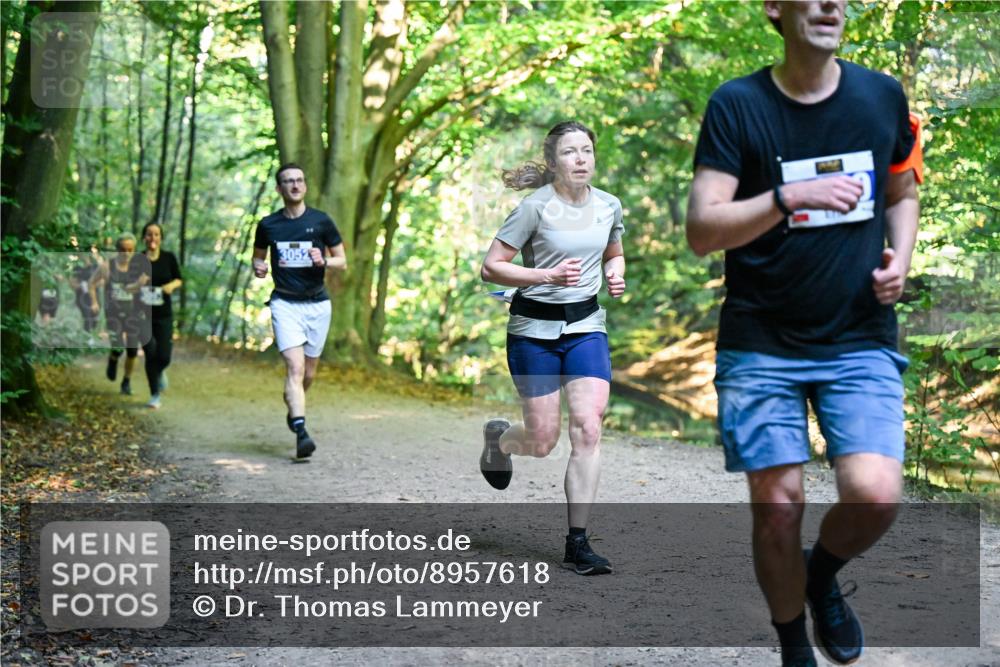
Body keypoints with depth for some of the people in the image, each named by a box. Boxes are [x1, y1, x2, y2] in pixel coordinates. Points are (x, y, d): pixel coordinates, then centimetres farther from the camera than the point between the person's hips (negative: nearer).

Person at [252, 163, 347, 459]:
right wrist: (258, 267, -4)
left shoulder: (321, 221, 1)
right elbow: (258, 256, 19)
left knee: (309, 373, 10)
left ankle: (292, 408, 41)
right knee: (295, 367, -18)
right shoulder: (268, 225, 3)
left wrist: (323, 261, -14)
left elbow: (342, 261, 7)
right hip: (284, 303, -1)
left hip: (317, 304, 1)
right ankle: (301, 432, -26)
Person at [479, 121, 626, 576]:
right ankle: (498, 437, 39)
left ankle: (577, 544, -4)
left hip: (586, 326, 4)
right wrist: (548, 275, -23)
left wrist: (615, 273, 1)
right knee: (543, 443, 1)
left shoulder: (609, 206, 4)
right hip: (534, 329, -3)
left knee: (588, 429, -12)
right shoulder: (536, 206, -12)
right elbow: (491, 267, -12)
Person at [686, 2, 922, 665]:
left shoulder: (882, 96, 4)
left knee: (875, 495, -15)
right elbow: (701, 230, -12)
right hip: (762, 345, -2)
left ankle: (823, 576, 20)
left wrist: (900, 260, 1)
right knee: (777, 507, -1)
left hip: (862, 342, 2)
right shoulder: (737, 105, -6)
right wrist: (789, 198, -27)